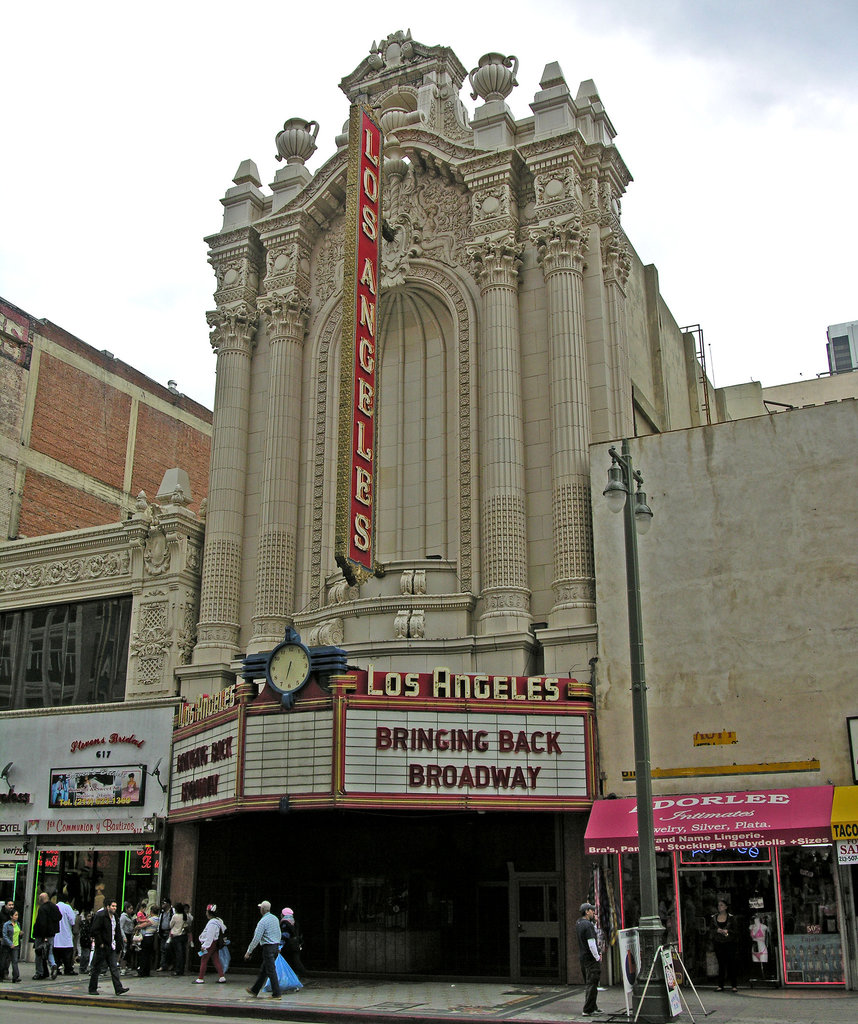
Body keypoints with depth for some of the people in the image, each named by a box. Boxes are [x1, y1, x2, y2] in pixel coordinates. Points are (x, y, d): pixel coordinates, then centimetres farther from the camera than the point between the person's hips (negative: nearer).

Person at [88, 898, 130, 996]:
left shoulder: (115, 917, 12)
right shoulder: (100, 916, -13)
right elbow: (94, 931, -17)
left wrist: (119, 946, 13)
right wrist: (100, 943, -18)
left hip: (111, 948, 7)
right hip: (101, 948, -7)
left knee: (114, 968, 1)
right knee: (96, 969, 4)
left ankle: (118, 988, -3)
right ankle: (92, 989, 15)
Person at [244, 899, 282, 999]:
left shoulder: (262, 921, -15)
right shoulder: (275, 919, 10)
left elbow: (256, 939, -16)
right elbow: (279, 934, 18)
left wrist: (248, 952, -9)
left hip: (268, 947, -8)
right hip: (276, 946, 8)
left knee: (271, 971, -4)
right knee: (263, 971, 17)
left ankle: (276, 994, -3)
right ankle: (254, 990, 26)